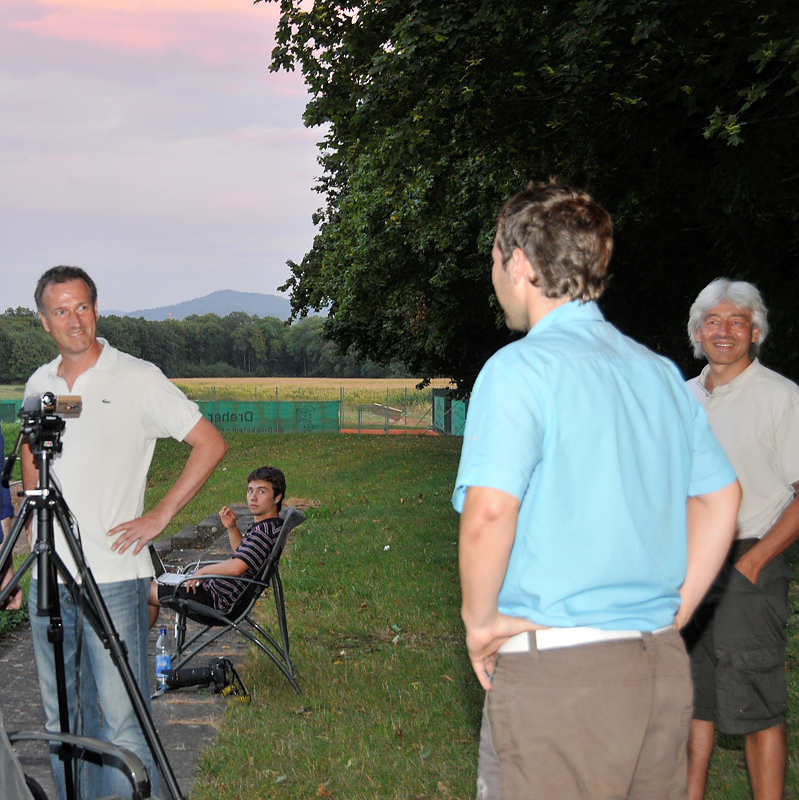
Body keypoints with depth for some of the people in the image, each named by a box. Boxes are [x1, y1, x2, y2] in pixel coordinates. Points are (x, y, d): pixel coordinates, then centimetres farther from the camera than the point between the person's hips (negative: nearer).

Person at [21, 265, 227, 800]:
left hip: (113, 577, -5)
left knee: (121, 720, -6)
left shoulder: (137, 379, -6)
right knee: (62, 717, 13)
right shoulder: (38, 385, 10)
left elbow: (211, 444, -5)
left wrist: (160, 515, -9)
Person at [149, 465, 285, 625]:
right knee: (153, 584, 25)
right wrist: (232, 527, 6)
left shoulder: (266, 530, -26)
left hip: (219, 600, -11)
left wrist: (203, 571, -18)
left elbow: (237, 567, -35)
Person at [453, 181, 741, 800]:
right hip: (665, 667, 7)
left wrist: (480, 619, -9)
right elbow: (721, 498, 17)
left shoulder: (520, 367, -11)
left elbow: (489, 512, -23)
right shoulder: (663, 372, 11)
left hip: (558, 670, -7)